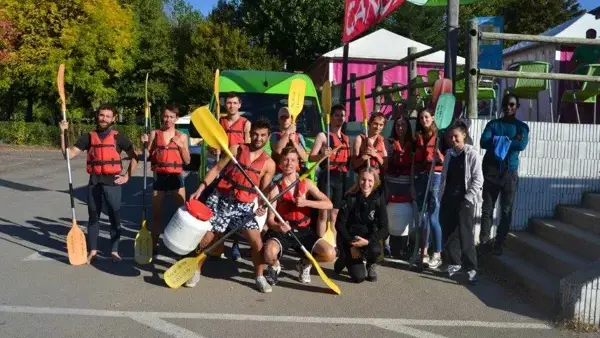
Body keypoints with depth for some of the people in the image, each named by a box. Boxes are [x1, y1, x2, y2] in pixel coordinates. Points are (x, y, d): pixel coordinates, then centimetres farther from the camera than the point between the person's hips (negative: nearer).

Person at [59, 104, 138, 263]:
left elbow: (134, 157, 6)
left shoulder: (119, 137, 1)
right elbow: (68, 154, 2)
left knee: (114, 217, 5)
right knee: (93, 217, 10)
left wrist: (127, 176, -2)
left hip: (112, 181, -2)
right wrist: (63, 133, -6)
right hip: (94, 181, 2)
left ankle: (114, 250, 16)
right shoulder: (88, 137, 7)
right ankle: (92, 250, 21)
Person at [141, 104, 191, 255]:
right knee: (156, 214, 8)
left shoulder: (182, 136, 4)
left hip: (176, 177, 0)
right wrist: (145, 144, -12)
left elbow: (187, 161, 3)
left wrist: (180, 145, -10)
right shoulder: (154, 134, 3)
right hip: (159, 177, 0)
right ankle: (154, 246, 19)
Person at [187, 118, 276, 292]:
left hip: (244, 206, 0)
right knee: (206, 238, 6)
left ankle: (260, 276, 13)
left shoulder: (269, 164, 1)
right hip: (220, 199, 0)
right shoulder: (236, 149, 0)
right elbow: (216, 169, 2)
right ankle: (196, 271, 28)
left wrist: (262, 206, -16)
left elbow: (264, 191, 4)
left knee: (257, 241, -10)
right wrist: (200, 188, -6)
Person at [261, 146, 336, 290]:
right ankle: (275, 266, 6)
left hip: (304, 232, 3)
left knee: (330, 254, -19)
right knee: (269, 253, -35)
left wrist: (306, 202, -21)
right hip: (281, 232, -2)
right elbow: (269, 220, -11)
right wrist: (278, 226, -35)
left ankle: (304, 264, 16)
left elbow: (329, 204, -6)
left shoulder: (306, 184, 1)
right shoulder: (275, 188, -7)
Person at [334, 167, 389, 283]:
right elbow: (339, 224, -11)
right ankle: (345, 259, 20)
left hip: (368, 237, 2)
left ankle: (371, 265, 3)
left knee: (375, 250, -34)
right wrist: (351, 245, -15)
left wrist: (368, 241, -27)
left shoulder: (379, 198, -11)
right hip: (349, 237, -1)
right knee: (358, 277, -14)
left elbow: (384, 228, -13)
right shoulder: (351, 198, -15)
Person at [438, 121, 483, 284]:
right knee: (448, 234, 8)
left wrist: (468, 198, -14)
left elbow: (478, 179, -9)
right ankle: (454, 263, 23)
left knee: (465, 235, -4)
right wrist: (441, 196, 6)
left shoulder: (472, 153, -5)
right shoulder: (449, 154, 11)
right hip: (448, 199, 5)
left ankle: (471, 268, 5)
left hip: (464, 200, -5)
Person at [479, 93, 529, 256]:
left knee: (506, 211, 2)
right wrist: (509, 141, -12)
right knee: (487, 209, 2)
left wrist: (499, 141, -9)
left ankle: (498, 244, 10)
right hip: (491, 171, 0)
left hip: (510, 172, 0)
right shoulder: (493, 124, 9)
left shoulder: (522, 126, 8)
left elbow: (522, 145, -13)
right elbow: (483, 142, -9)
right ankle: (484, 242, 9)